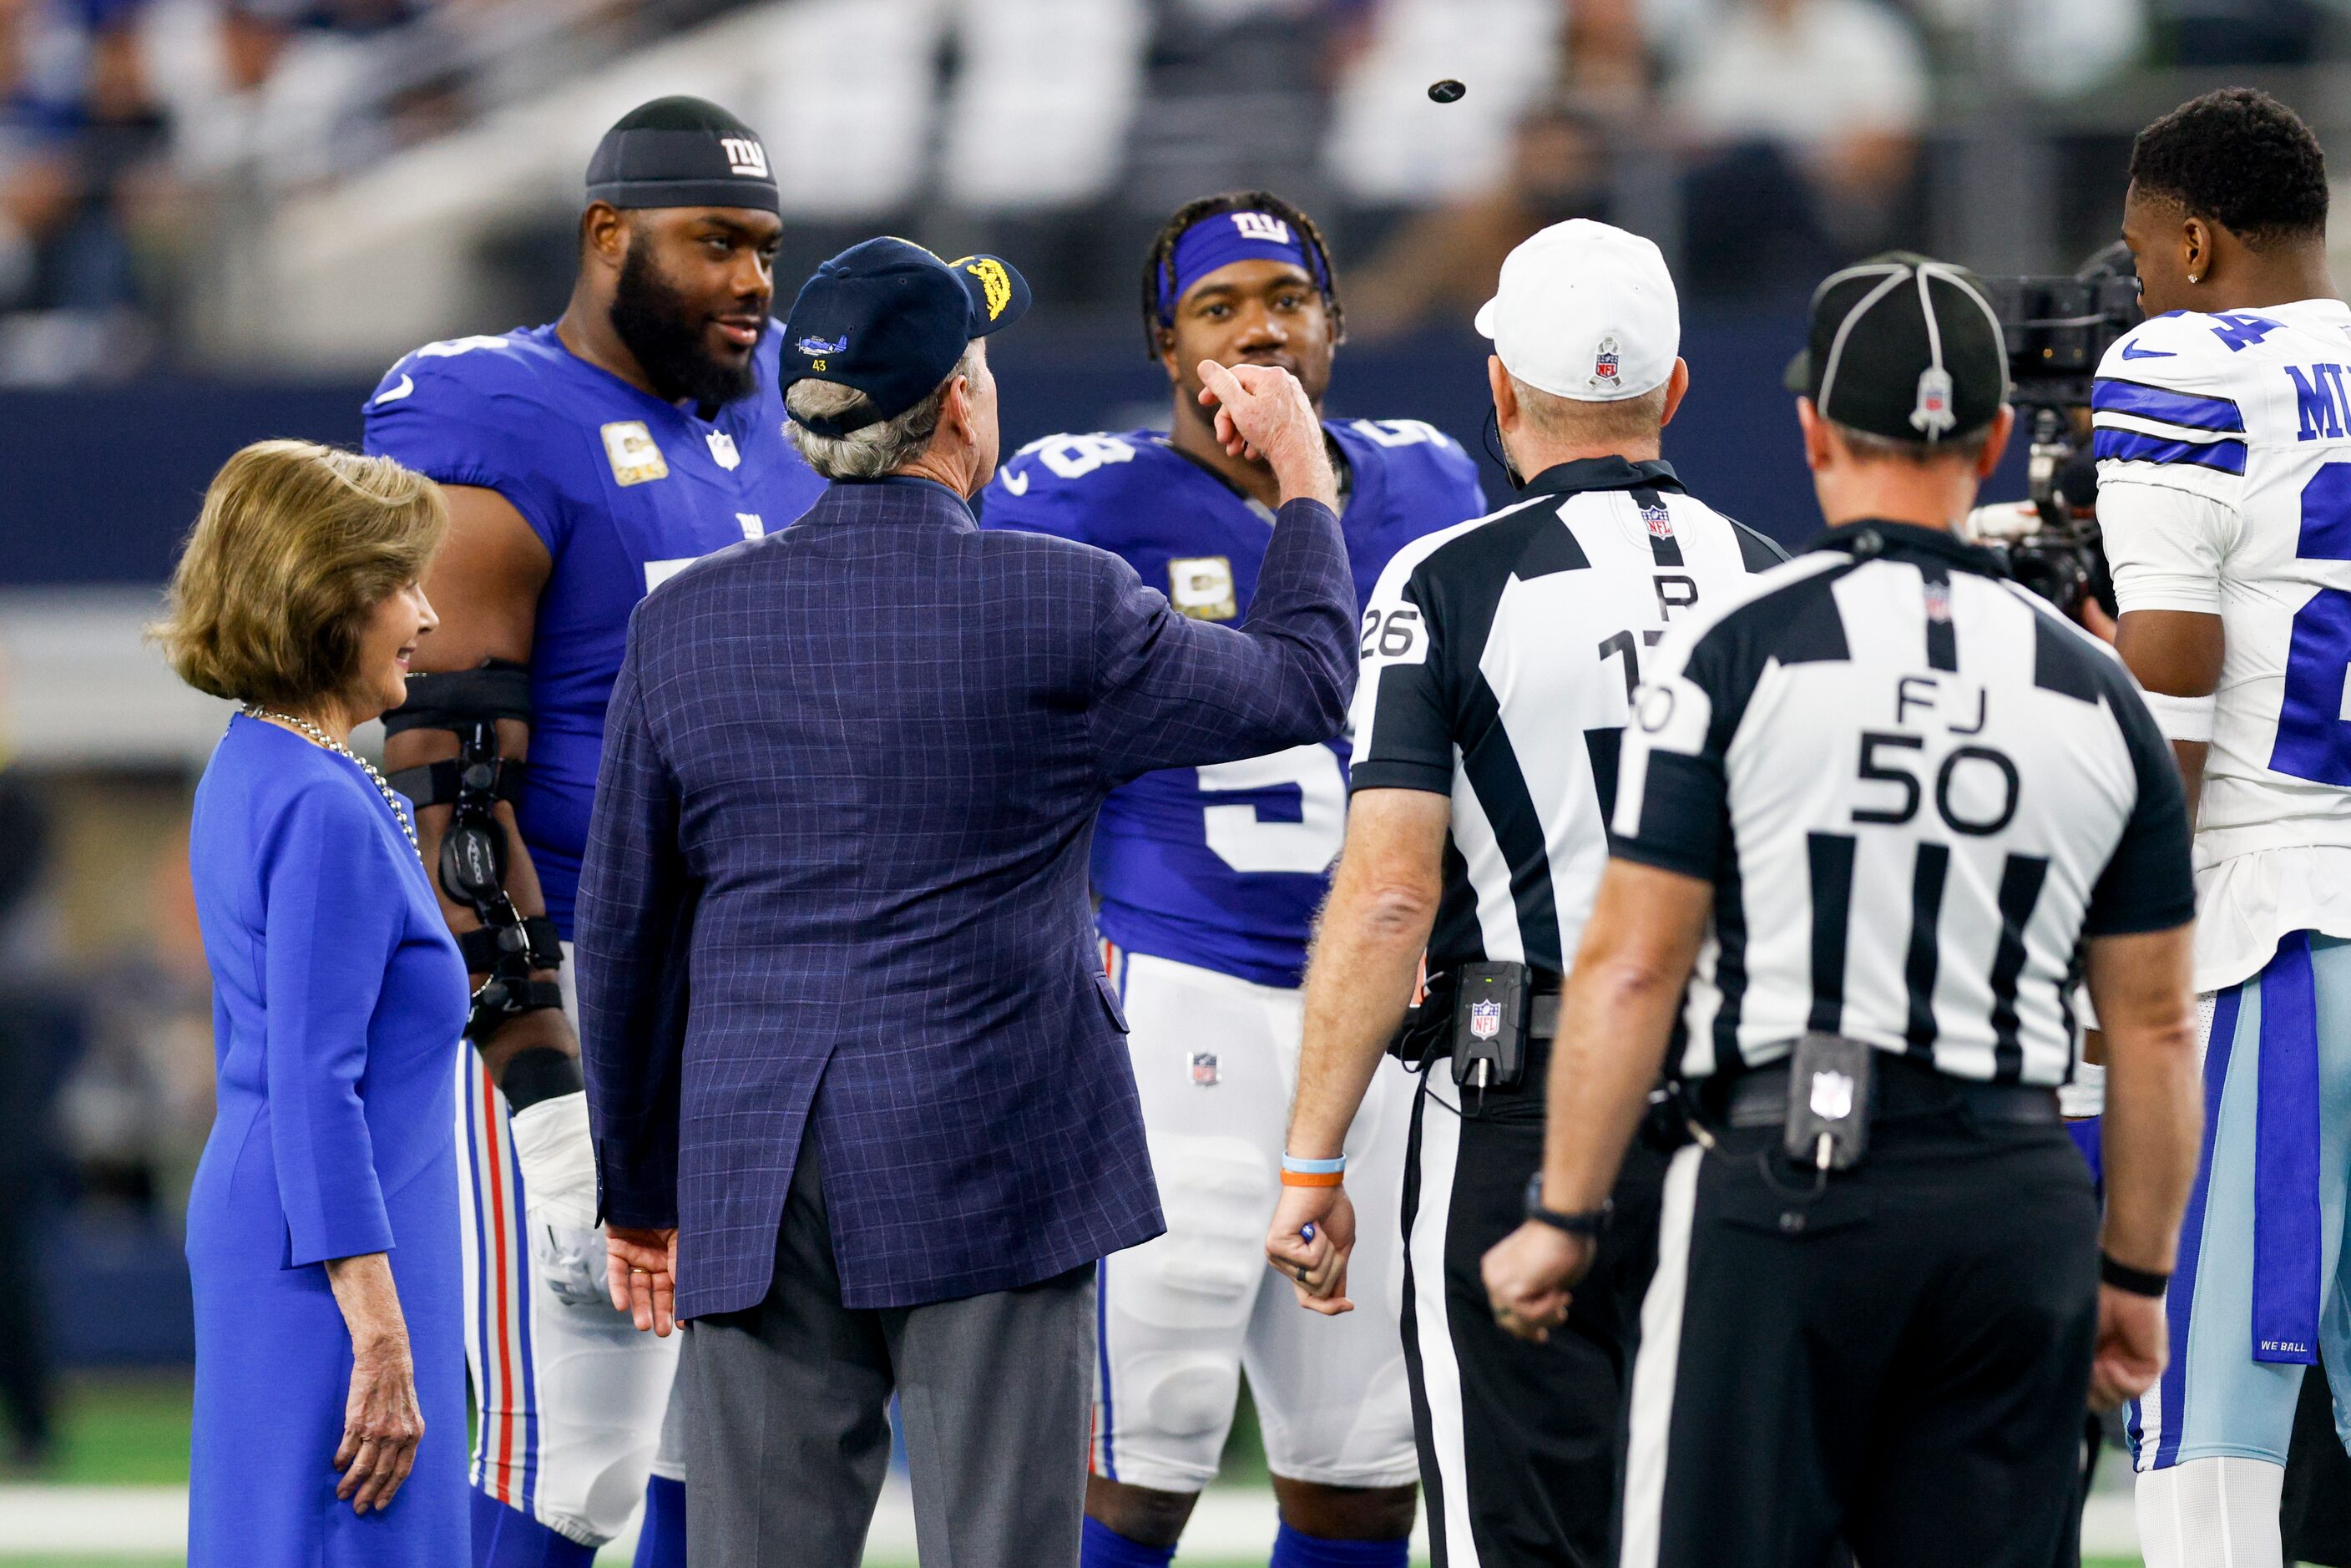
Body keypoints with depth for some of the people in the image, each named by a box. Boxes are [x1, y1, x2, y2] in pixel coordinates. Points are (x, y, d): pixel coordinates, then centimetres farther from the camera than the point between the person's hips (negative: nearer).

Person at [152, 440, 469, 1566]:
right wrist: (382, 1339, -21)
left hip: (252, 1220, 10)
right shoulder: (325, 810, -18)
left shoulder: (252, 776, 12)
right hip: (334, 1258, -10)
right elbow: (317, 1092, -21)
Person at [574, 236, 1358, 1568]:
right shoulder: (1060, 604, -7)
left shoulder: (687, 623, 3)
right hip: (993, 1167, -3)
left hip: (754, 1190, 3)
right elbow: (1306, 684, 9)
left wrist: (640, 1189, 17)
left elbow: (626, 933, 8)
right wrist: (1303, 477, 25)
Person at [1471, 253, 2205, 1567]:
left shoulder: (1738, 651, -3)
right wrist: (2136, 1274, 20)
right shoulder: (2094, 690, 8)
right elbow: (2157, 1029, 11)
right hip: (2018, 1200, 3)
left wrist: (1563, 1219, 3)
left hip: (1786, 1178, -3)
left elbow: (1633, 970, -4)